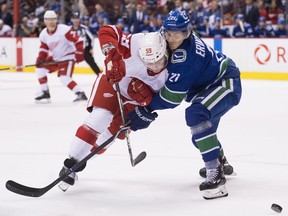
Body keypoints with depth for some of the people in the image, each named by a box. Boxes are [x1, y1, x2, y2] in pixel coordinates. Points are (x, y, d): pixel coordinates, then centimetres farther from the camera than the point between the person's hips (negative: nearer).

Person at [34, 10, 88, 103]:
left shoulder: (64, 30, -23)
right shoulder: (43, 34, -2)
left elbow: (78, 40, -21)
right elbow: (44, 48, 11)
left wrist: (79, 53, -26)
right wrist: (40, 58, -5)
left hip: (68, 57, -8)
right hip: (55, 58, 8)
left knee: (64, 77, -26)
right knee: (40, 68, 5)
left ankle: (80, 93, -21)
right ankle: (45, 93, 14)